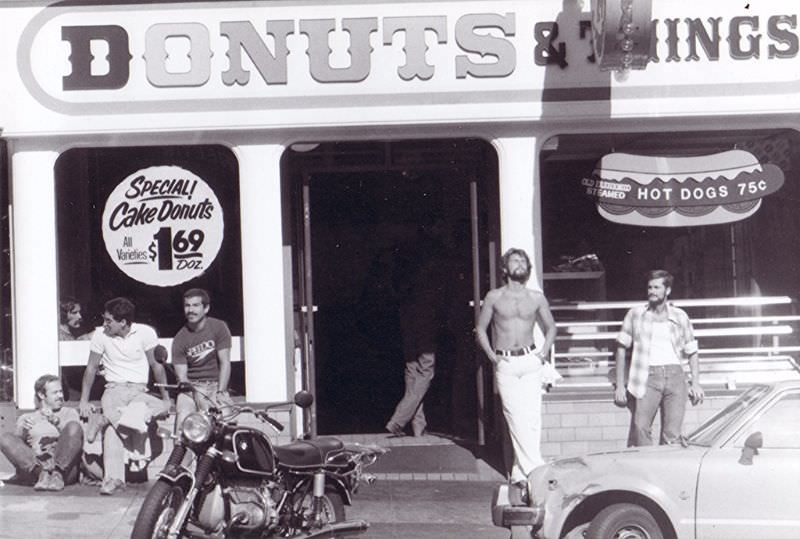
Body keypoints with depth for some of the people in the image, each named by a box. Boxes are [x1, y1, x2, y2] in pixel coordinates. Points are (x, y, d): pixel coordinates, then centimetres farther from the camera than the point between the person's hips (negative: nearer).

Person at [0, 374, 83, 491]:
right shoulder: (25, 418, 27)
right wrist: (22, 431, -10)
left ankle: (57, 473, -37)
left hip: (64, 465, -1)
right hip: (32, 466, 1)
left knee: (74, 426, -24)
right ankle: (41, 472, -36)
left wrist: (56, 423, -10)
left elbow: (75, 437, 6)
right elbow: (13, 446, 11)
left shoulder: (70, 413, 26)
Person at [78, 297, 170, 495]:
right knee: (112, 427, -32)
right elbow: (91, 368, 10)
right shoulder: (100, 334, 2)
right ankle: (113, 477, -42)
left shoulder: (145, 333, -1)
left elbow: (156, 365, 8)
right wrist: (84, 401, 6)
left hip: (139, 390, 1)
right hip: (114, 389, -1)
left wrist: (166, 398, 8)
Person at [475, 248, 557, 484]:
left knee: (532, 418, -5)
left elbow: (550, 327, 22)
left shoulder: (537, 298, 9)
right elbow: (480, 329, 12)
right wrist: (492, 356, 0)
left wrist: (544, 351, 6)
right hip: (505, 364, -2)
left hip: (530, 361, 2)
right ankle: (535, 469, -14)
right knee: (516, 417, -12)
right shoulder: (494, 297, 5)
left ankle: (520, 472, 2)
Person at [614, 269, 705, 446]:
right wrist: (619, 385, 4)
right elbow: (622, 348, 10)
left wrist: (695, 383, 8)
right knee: (640, 429, -17)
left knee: (672, 435, -5)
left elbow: (692, 352, 19)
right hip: (648, 377, -1)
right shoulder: (636, 314, 8)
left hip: (675, 375, 1)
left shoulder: (680, 317, 11)